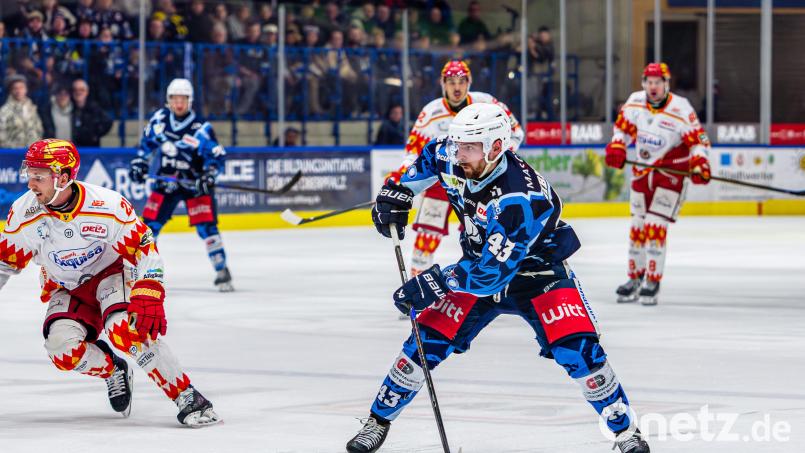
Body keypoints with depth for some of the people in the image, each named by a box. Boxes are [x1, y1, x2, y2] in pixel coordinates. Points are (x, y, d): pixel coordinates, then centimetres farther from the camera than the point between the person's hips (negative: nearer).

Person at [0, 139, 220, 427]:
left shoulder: (107, 205, -26)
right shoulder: (24, 214, -16)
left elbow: (143, 247, -20)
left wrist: (149, 296, -30)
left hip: (110, 273, -4)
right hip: (66, 290, 4)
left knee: (125, 329, -33)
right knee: (63, 349, -24)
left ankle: (188, 399, -26)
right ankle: (113, 370, 10)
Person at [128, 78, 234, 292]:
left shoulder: (200, 128, -16)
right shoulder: (160, 119, -3)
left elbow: (217, 156, -15)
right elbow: (147, 141, 14)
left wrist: (209, 176, -29)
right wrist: (139, 163, 6)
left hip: (194, 184, -3)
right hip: (165, 181, 3)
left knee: (206, 227, -12)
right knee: (150, 223, -1)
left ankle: (222, 271, -2)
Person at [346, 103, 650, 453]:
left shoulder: (521, 199, -37)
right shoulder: (453, 160, -17)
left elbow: (493, 271, -37)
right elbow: (430, 156, 11)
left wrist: (436, 282, -35)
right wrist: (398, 191, 0)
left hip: (535, 270, -5)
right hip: (480, 264, 5)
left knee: (577, 349, -20)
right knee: (426, 342, -6)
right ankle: (378, 422, 11)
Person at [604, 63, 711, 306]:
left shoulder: (681, 109, -18)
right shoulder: (635, 102, -3)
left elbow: (698, 140, -13)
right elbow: (623, 127, 11)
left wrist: (699, 165, -26)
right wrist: (616, 148, -6)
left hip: (671, 172, -5)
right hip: (642, 171, 5)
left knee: (655, 226, -13)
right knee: (638, 226, 10)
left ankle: (653, 282, -6)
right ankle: (635, 278, 23)